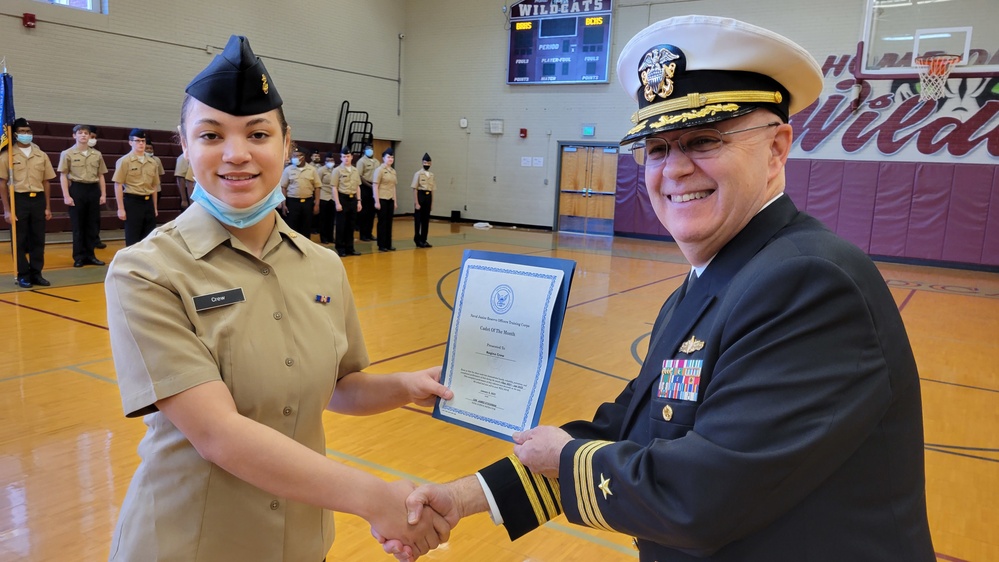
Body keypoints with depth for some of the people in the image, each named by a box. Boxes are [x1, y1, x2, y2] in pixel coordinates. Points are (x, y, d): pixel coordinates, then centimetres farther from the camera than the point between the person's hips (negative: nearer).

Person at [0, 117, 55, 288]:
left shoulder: (41, 155, 9)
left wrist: (48, 207, 9)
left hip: (38, 199, 3)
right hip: (18, 200, -3)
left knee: (38, 239, 6)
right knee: (19, 240, 3)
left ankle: (36, 273, 15)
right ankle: (23, 275, 10)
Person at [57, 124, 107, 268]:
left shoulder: (97, 154, 10)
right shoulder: (67, 154, 0)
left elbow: (101, 176, 13)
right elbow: (63, 176, -2)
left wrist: (103, 194, 5)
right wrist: (66, 196, -10)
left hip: (93, 190, 3)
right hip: (76, 189, -3)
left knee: (93, 224, 6)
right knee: (78, 225, 1)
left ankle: (90, 255, 15)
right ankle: (79, 257, 8)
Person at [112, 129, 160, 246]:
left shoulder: (152, 163, 10)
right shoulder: (124, 161, -5)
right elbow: (118, 185, -7)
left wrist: (155, 207, 15)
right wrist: (121, 208, -11)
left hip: (148, 202, 5)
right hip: (132, 202, -5)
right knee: (133, 238, -1)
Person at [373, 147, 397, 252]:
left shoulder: (393, 171, 12)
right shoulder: (379, 170, -7)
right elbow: (375, 186, -10)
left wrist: (395, 201, 13)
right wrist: (377, 201, -15)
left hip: (390, 200, 6)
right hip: (382, 199, -6)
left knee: (389, 221, 8)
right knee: (382, 222, -1)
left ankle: (388, 244, 15)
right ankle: (381, 245, 6)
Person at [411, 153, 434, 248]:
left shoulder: (432, 175, 11)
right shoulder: (418, 174, -6)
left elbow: (432, 189, 13)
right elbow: (415, 189, -8)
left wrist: (432, 202, 10)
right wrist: (416, 203, -12)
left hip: (428, 197, 5)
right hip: (420, 196, -5)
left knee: (426, 220, 8)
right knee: (418, 219, 1)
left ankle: (423, 240, 16)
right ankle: (418, 240, 9)